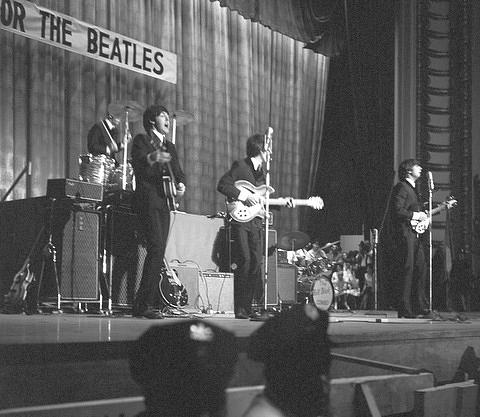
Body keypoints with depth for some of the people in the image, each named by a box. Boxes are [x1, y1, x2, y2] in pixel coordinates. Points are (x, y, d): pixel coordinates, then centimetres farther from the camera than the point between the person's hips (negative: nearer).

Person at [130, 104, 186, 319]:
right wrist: (151, 158, -37)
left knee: (159, 252, 3)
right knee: (156, 248, -18)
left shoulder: (169, 147, 23)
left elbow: (178, 172, 18)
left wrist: (180, 185, -4)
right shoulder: (141, 140, 2)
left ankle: (141, 304, 7)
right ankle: (145, 304, -17)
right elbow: (137, 164, -16)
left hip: (164, 202, 7)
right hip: (147, 200, -7)